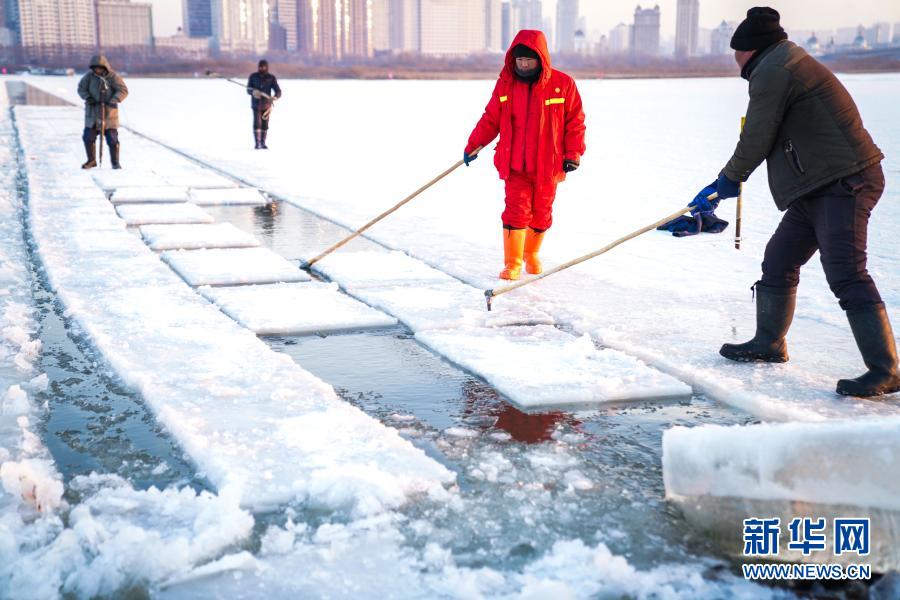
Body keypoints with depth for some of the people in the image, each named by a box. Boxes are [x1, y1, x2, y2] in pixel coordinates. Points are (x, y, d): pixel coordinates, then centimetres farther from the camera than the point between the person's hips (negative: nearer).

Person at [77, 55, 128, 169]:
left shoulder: (113, 76, -8)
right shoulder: (89, 75, -2)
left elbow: (123, 90, -13)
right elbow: (81, 88, 7)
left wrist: (113, 101, -25)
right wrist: (87, 97, -12)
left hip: (109, 112, -2)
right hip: (93, 112, 2)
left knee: (112, 139, -3)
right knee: (88, 137, -2)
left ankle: (115, 162, 11)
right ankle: (91, 160, 14)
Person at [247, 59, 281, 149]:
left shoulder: (271, 78, -5)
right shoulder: (253, 77, -3)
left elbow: (278, 92, -10)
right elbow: (248, 90, 0)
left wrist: (274, 97, -33)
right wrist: (253, 92, -24)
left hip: (266, 104, 1)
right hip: (256, 104, -1)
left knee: (265, 124, 5)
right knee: (257, 123, -11)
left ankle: (263, 143, 17)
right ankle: (257, 143, -8)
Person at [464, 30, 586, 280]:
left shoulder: (563, 84, -4)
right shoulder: (505, 84, 2)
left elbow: (575, 121, 0)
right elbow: (491, 119, 9)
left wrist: (573, 153, -5)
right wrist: (473, 145, 8)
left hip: (548, 166, 0)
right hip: (515, 165, 0)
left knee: (541, 214, 11)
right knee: (517, 212, -7)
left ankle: (532, 255, 33)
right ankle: (512, 264, 1)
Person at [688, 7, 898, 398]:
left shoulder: (771, 72, -11)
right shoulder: (788, 66, 22)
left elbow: (756, 140, -10)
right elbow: (769, 137, 26)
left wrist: (727, 181, 6)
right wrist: (725, 184, 27)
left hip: (843, 182, -11)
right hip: (820, 187, 11)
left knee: (846, 275, -15)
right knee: (779, 261, 17)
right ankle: (769, 344, 31)